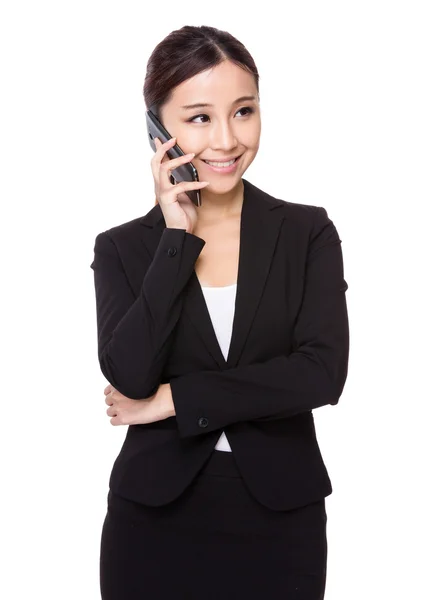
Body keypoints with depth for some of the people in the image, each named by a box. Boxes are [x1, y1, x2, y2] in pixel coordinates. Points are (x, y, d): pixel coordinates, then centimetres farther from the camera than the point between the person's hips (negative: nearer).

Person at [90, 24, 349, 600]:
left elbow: (324, 372, -14)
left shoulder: (309, 232, -2)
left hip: (281, 518, 0)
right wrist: (178, 239, -15)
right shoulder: (122, 248, -1)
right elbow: (129, 378, -14)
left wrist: (173, 399, -12)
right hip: (155, 520, 0)